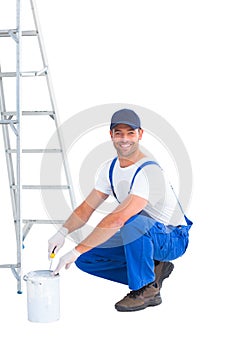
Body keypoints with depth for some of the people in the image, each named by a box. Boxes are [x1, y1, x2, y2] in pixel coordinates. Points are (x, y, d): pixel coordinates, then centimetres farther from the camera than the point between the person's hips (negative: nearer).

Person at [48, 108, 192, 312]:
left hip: (173, 239, -8)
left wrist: (76, 251, -38)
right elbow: (87, 207, 4)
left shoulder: (149, 172, -29)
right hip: (140, 237, 8)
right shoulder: (110, 168, 0)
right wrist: (63, 232, -16)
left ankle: (147, 289, -19)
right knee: (86, 259, -3)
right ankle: (151, 272, 5)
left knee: (133, 221, -39)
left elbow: (117, 219, -37)